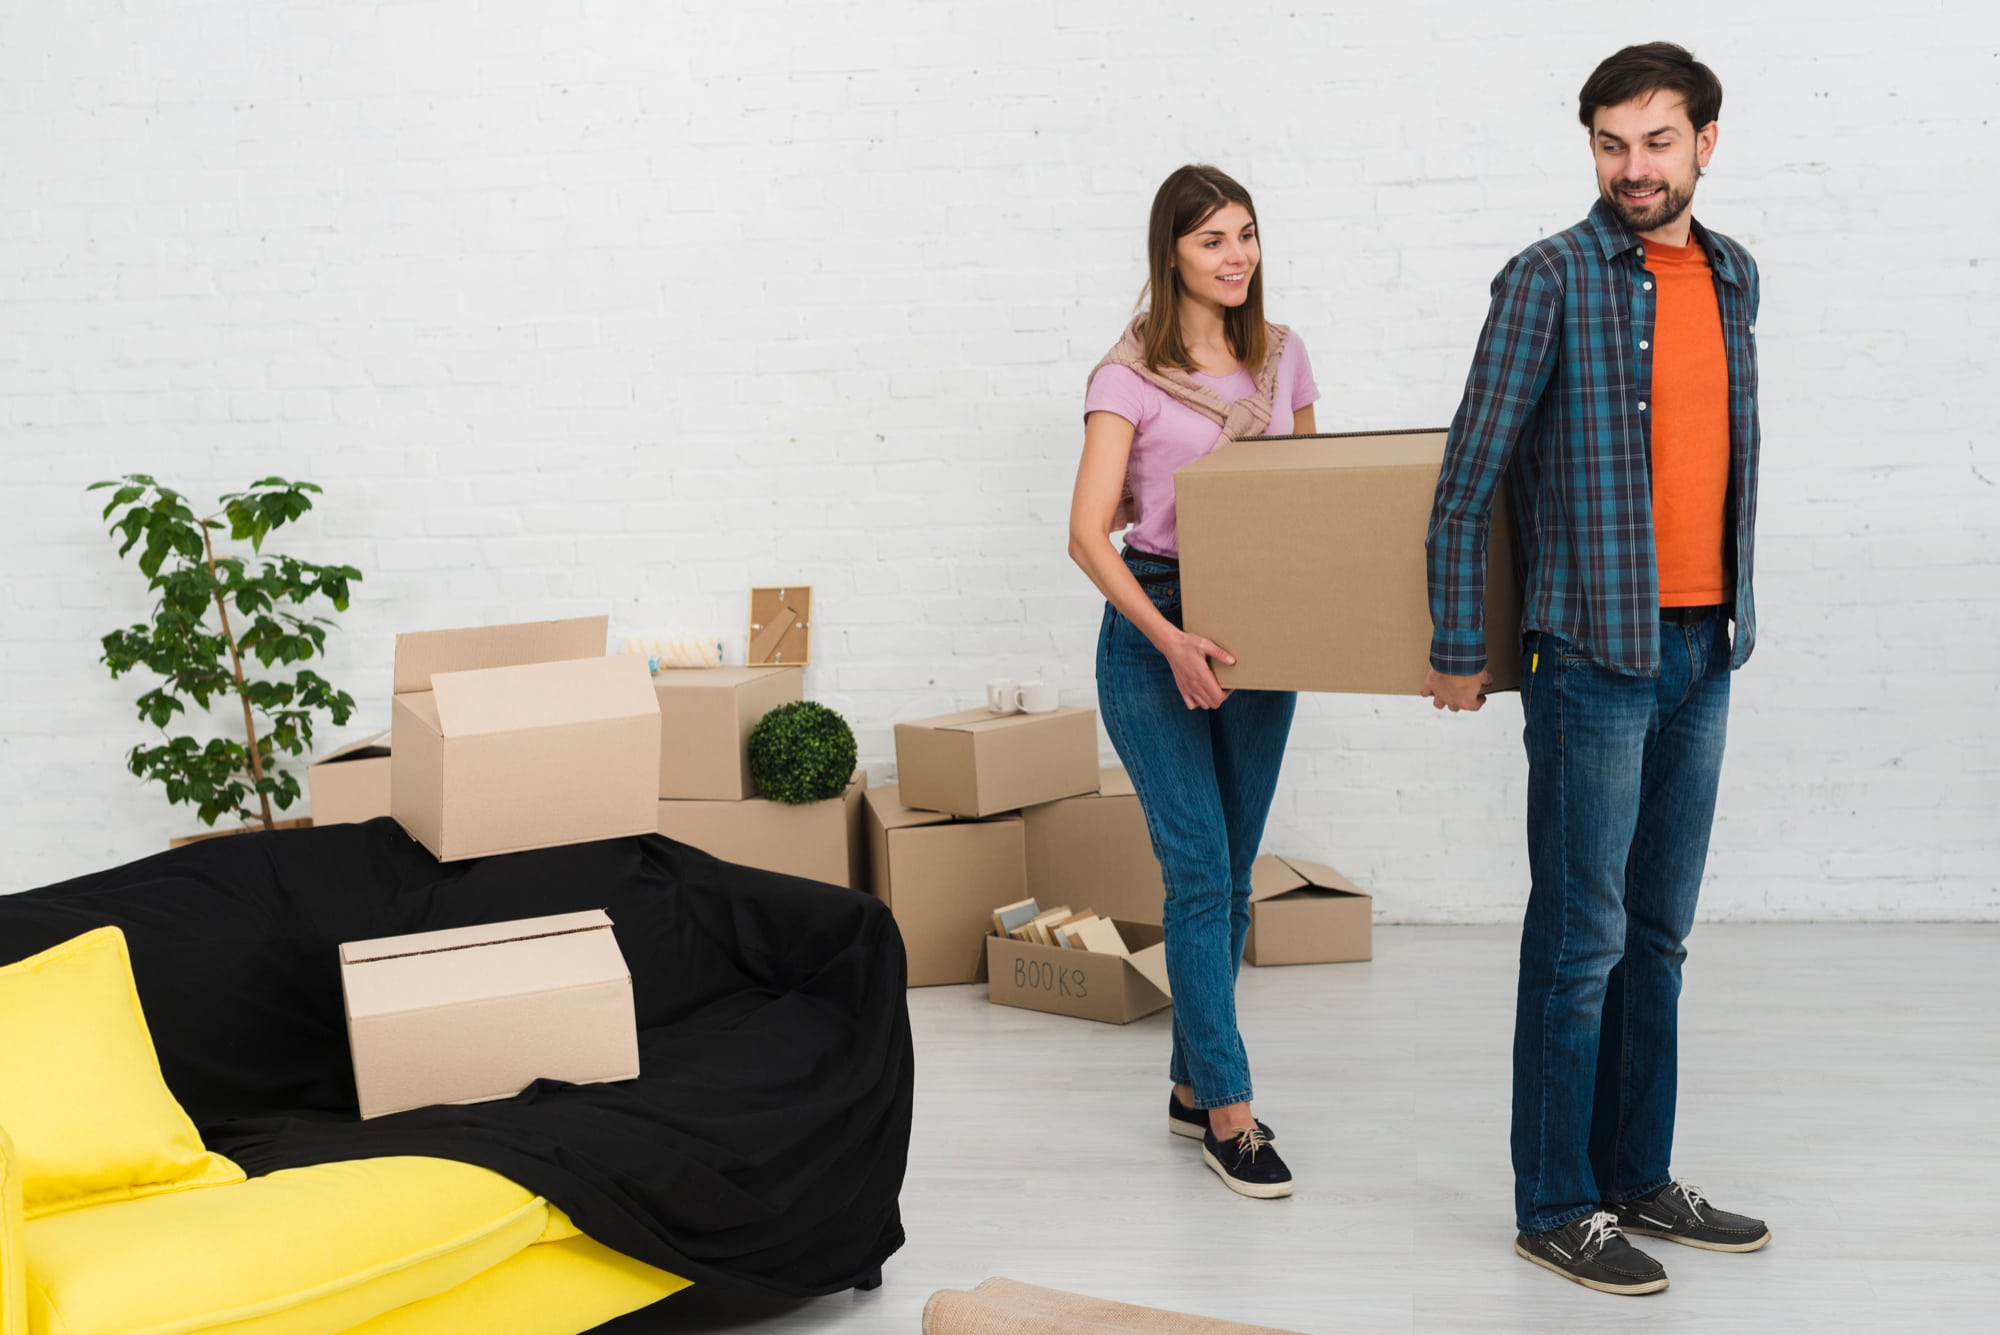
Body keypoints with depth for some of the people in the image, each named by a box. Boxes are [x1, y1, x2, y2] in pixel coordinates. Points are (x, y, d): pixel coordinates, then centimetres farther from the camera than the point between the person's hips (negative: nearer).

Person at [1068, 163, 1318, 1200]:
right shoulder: (1130, 376, -7)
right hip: (1155, 627, -5)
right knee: (1199, 870, -7)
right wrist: (1169, 640, -25)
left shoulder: (1281, 357, 8)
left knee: (1230, 874, 10)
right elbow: (1088, 534, -13)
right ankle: (1229, 1110, 2)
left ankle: (1191, 1087, 23)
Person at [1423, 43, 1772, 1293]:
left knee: (1658, 934, 13)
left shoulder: (1732, 276, 11)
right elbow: (1467, 483, -8)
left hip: (1702, 649, 6)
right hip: (1593, 652, -6)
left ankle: (1639, 1175, 25)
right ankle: (1556, 1204, 11)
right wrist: (1457, 652, -7)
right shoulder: (1551, 278, -8)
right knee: (1583, 938, -1)